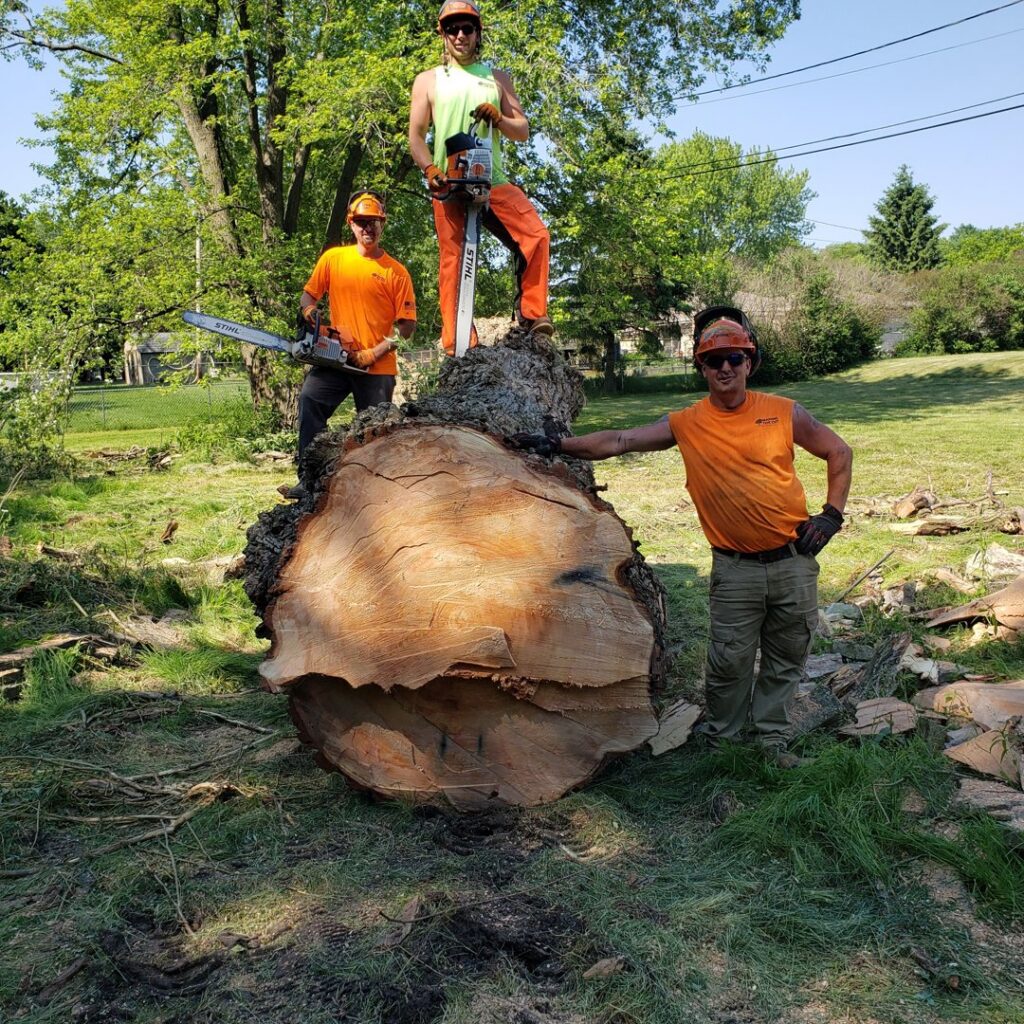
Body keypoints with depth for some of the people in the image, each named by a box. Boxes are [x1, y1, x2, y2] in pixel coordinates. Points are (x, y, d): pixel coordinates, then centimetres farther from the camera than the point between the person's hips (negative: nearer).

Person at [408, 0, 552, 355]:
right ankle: (457, 344, -7)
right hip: (449, 185, -1)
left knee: (535, 236, -19)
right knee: (453, 261, -8)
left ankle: (531, 314, -8)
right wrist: (430, 170, -13)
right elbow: (415, 135, 7)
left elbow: (523, 131, 15)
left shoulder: (497, 78, 20)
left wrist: (497, 118, -7)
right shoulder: (428, 80, 15)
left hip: (493, 181, 1)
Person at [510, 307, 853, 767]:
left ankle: (772, 737, 30)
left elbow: (840, 454, 10)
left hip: (794, 560, 2)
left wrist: (831, 514, 1)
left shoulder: (784, 413, -2)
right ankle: (719, 738, 24)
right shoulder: (687, 424, -3)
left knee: (786, 658, 13)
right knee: (730, 660, 4)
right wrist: (557, 445, -15)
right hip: (736, 568, -1)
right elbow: (617, 441, -7)